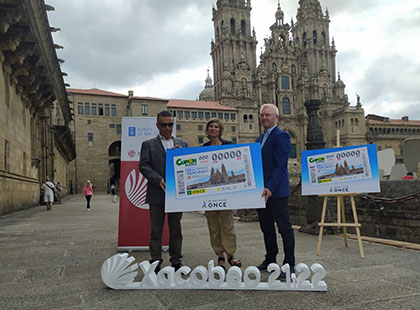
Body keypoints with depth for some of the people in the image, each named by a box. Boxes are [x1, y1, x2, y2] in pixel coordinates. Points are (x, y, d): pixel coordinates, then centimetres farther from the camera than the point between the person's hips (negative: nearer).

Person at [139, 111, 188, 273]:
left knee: (176, 229, 9)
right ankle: (155, 262, 14)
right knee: (156, 230, 5)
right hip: (157, 194, -2)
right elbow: (143, 166, -3)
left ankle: (176, 261, 20)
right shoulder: (148, 144, 7)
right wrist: (158, 179, -16)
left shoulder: (182, 144, 14)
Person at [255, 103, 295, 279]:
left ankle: (289, 265, 9)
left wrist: (270, 188, -29)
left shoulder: (281, 136, -9)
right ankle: (270, 260, 28)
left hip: (276, 192, -8)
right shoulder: (260, 139, 18)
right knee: (266, 228, 15)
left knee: (284, 228, 0)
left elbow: (280, 166, -19)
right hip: (261, 190, 9)